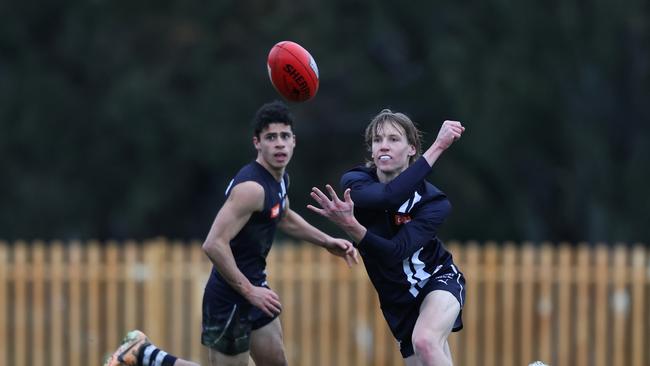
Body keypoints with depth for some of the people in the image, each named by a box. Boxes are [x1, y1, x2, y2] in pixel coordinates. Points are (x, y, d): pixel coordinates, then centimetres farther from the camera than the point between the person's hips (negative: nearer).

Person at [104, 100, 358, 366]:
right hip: (230, 297, -10)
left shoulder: (278, 179, 7)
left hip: (252, 286, 10)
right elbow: (214, 244, -31)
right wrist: (249, 291, -26)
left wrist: (327, 242, 21)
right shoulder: (252, 187, -25)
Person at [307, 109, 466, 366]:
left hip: (437, 278, -3)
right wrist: (437, 147, -40)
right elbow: (388, 196, -38)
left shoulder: (434, 202, -20)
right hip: (399, 300, 3)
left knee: (424, 340, -34)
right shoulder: (354, 183, -15)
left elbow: (395, 252, -33)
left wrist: (352, 226, -48)